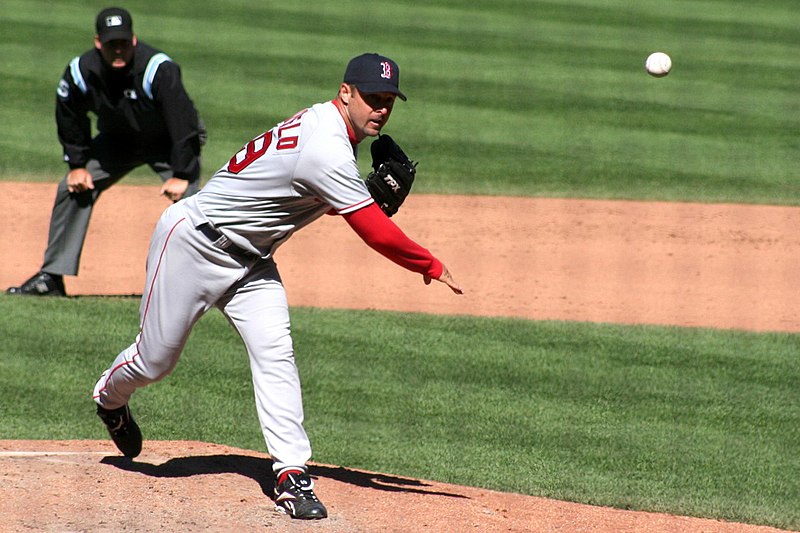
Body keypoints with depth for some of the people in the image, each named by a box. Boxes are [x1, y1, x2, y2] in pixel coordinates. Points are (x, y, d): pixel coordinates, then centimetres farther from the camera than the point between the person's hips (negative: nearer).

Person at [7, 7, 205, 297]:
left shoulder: (159, 69, -35)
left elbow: (184, 122, -28)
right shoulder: (81, 71, -21)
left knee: (187, 199, -23)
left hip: (168, 144, -4)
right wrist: (77, 164, -2)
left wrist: (181, 174, -28)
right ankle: (51, 277, 2)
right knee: (72, 189, -5)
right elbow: (69, 119, -1)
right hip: (118, 140, 4)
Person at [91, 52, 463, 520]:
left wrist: (372, 194, -4)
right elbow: (377, 234, -28)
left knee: (275, 354, -10)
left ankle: (293, 474, -15)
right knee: (156, 358, 5)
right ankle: (110, 395, 39)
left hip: (251, 260, 9)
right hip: (193, 240, -9)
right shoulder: (328, 152, -30)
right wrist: (434, 268, -17)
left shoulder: (321, 122, 0)